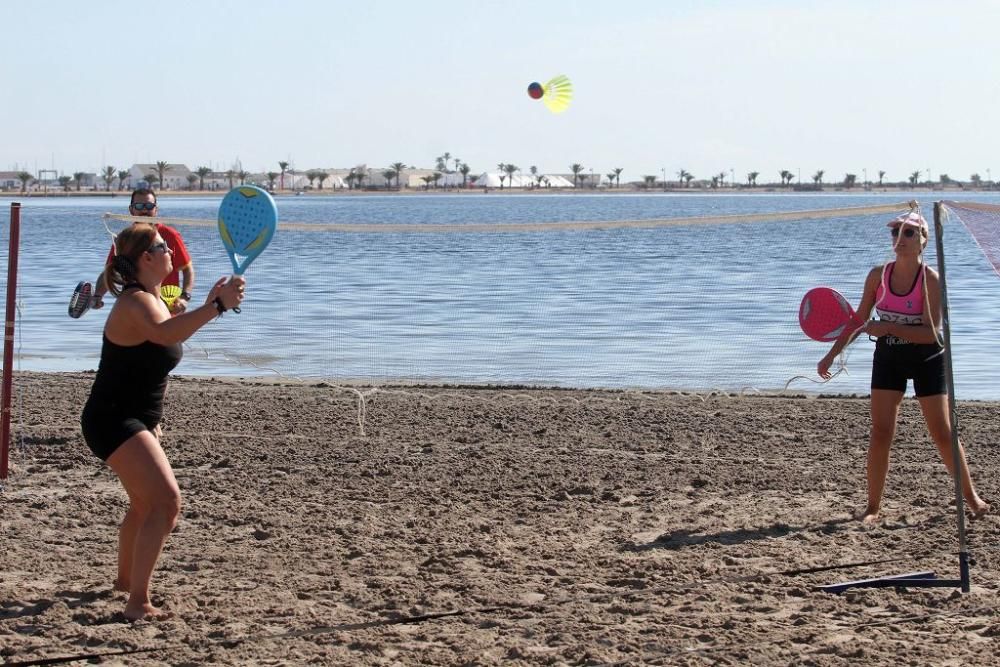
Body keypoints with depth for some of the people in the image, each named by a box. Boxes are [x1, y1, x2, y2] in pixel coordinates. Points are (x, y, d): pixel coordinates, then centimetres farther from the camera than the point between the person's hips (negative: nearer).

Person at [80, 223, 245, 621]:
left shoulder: (149, 298, 9)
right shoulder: (136, 302, -23)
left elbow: (173, 335, 31)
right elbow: (164, 333, -47)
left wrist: (210, 305, 24)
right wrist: (217, 306, -52)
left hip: (136, 420, 11)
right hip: (113, 421, -11)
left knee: (145, 502, 29)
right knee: (167, 501, -23)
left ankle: (125, 578, 51)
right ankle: (138, 602, -22)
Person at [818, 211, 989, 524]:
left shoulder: (930, 279, -17)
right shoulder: (878, 275, -5)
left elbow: (930, 333, -23)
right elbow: (858, 321, 5)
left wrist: (887, 328, -32)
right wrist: (832, 354, 2)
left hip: (926, 360, -3)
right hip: (888, 358, 3)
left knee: (942, 433, 1)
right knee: (880, 433, -4)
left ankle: (971, 496, 19)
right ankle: (873, 507, 2)